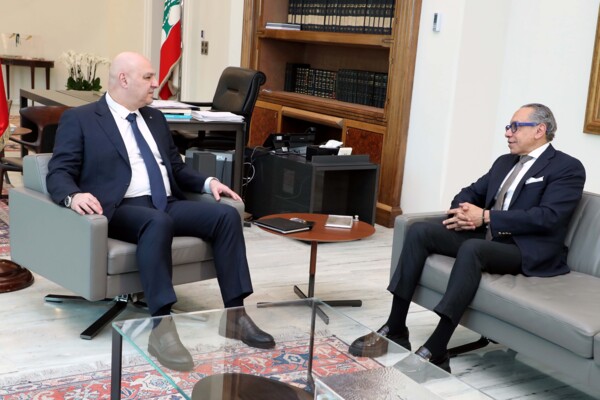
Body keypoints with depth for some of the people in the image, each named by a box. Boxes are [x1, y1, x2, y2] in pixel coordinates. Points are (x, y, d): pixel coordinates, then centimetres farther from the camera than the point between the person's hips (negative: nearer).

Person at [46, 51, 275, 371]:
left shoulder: (155, 118, 22)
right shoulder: (79, 119, 3)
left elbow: (176, 167, 27)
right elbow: (58, 173, -4)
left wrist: (207, 182, 8)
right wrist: (74, 195, -27)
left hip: (168, 204, 6)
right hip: (123, 209, -6)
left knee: (227, 215, -17)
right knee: (158, 222, -39)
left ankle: (235, 315, -16)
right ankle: (162, 327, -39)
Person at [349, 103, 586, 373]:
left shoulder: (568, 168, -3)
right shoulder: (505, 162, 21)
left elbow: (548, 217, -17)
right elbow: (471, 192, 21)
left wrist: (486, 216, -20)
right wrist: (462, 212, -6)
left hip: (527, 249, -7)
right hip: (485, 236, 8)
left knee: (471, 248, -37)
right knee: (419, 231, -13)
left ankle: (435, 352, -36)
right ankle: (395, 330, -14)